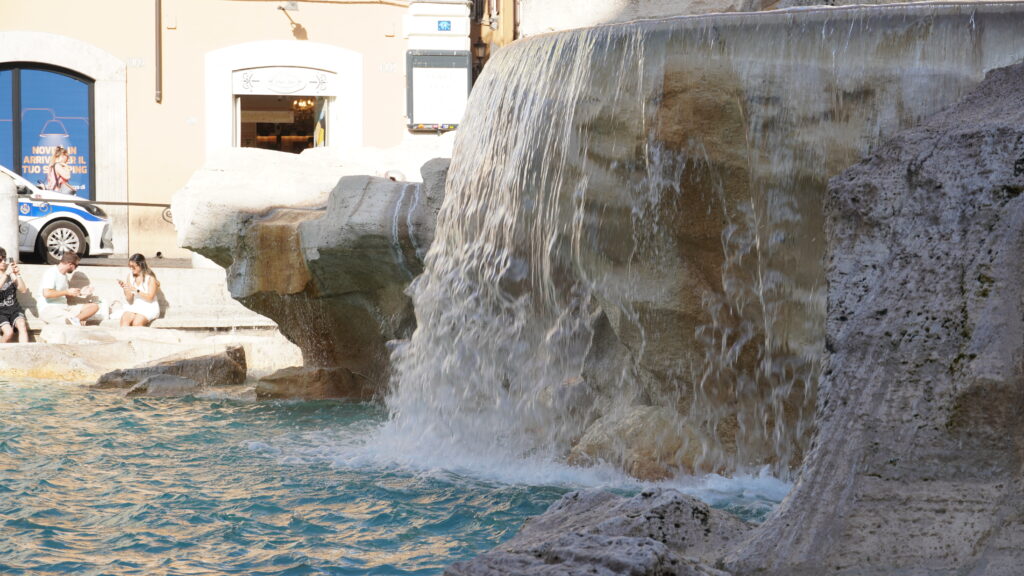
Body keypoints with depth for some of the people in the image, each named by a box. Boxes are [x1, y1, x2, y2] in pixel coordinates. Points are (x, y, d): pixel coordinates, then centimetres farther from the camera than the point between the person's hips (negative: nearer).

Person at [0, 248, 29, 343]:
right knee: (9, 331, -28)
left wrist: (18, 275, -10)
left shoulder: (11, 274, 9)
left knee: (22, 326, -29)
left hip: (14, 309, 3)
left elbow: (23, 290, 2)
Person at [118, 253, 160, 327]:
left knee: (137, 322, -34)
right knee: (124, 319, -29)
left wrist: (135, 290, -22)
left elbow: (150, 297, -14)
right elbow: (129, 300, 5)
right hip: (134, 307, 4)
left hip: (148, 308, -4)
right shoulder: (131, 277, 7)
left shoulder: (150, 278, -7)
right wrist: (125, 289, -14)